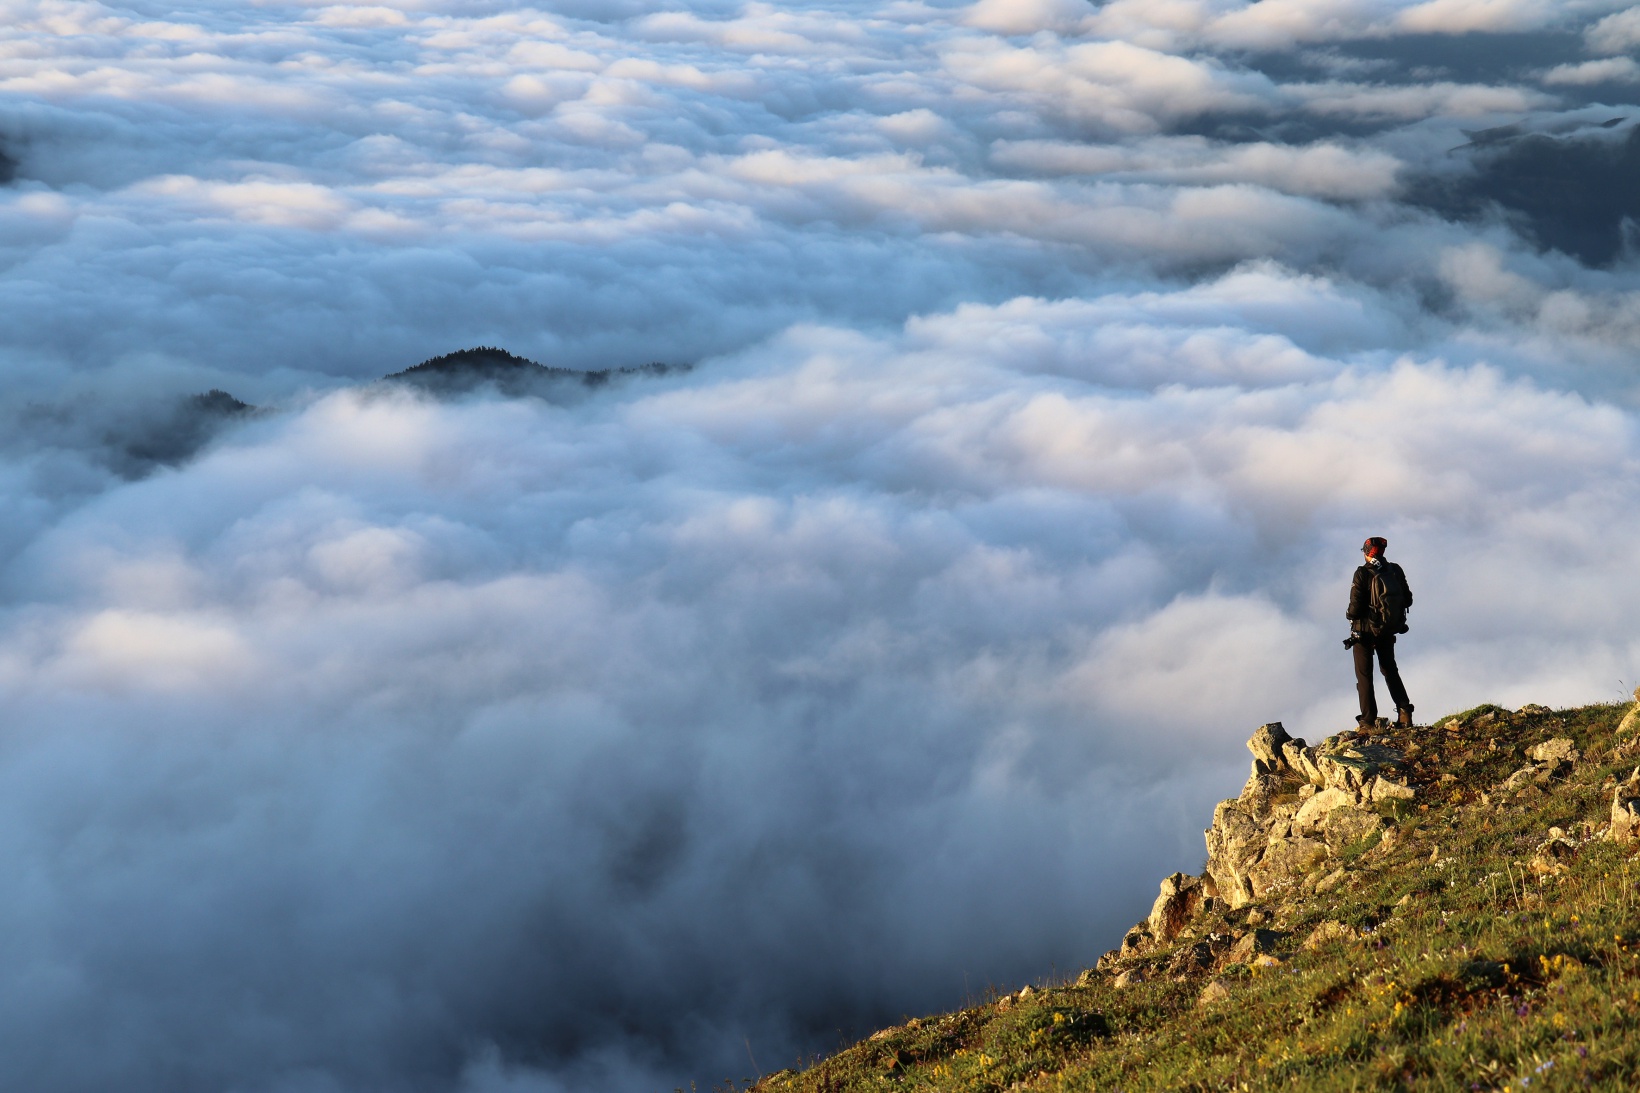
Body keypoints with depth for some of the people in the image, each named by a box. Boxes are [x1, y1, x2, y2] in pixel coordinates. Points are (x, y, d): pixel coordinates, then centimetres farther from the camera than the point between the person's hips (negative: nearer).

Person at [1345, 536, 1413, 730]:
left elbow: (1356, 606, -19)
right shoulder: (1395, 571, -2)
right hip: (1389, 629, 4)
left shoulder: (1363, 573, -17)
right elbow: (1407, 600, 3)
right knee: (1390, 670, 20)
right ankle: (1404, 710, 7)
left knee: (1364, 674, 4)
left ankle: (1369, 720, -1)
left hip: (1365, 629, -4)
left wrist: (1351, 615, 2)